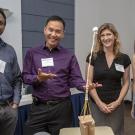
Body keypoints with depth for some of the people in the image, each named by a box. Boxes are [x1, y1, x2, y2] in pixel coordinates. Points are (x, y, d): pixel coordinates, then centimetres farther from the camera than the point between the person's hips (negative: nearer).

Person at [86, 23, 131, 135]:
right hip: (96, 105, -1)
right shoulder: (93, 57, -4)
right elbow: (89, 82, -5)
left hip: (116, 105, 2)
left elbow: (126, 83, 5)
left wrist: (118, 102, -6)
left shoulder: (124, 58, 1)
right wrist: (99, 102, -11)